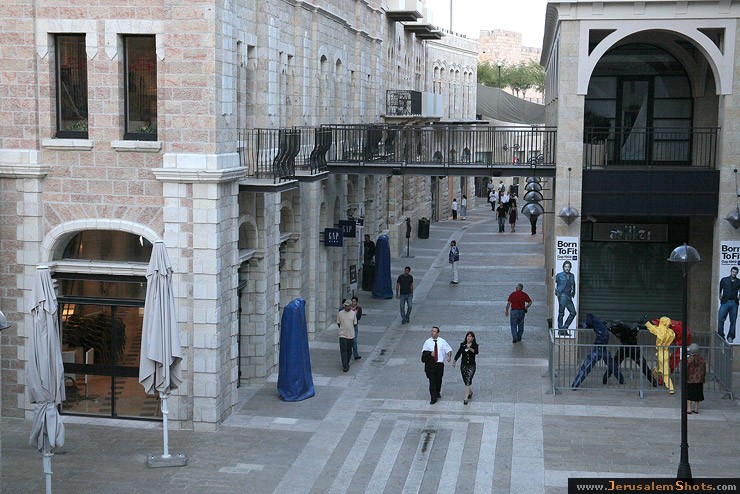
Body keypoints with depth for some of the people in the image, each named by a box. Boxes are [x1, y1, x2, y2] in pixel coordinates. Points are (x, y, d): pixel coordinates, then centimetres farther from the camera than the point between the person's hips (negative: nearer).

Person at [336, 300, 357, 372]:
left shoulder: (353, 314, 0)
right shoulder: (340, 313, -4)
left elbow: (354, 324, 9)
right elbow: (338, 323, 6)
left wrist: (349, 328, 9)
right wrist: (343, 329, 8)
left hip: (351, 335, 2)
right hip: (342, 335, -2)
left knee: (349, 351, 11)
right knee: (343, 350, -8)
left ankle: (347, 363, 29)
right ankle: (345, 366, -9)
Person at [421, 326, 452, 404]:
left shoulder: (442, 341, 0)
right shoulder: (427, 342, 1)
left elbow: (449, 350, 1)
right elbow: (423, 353, 6)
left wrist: (449, 356, -20)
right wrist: (429, 354, -14)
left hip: (440, 363, 1)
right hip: (430, 364, -1)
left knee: (439, 380, 15)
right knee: (432, 381, -7)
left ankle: (437, 393, 41)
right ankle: (433, 398, -1)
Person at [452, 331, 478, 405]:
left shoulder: (475, 345, -7)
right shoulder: (462, 345, 4)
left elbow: (476, 352, -26)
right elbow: (458, 353, 2)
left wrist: (470, 349, -45)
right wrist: (454, 361, -10)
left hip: (471, 366, -4)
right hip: (463, 365, 4)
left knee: (468, 381, -14)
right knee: (466, 381, 13)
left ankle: (466, 398, -13)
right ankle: (470, 392, 41)